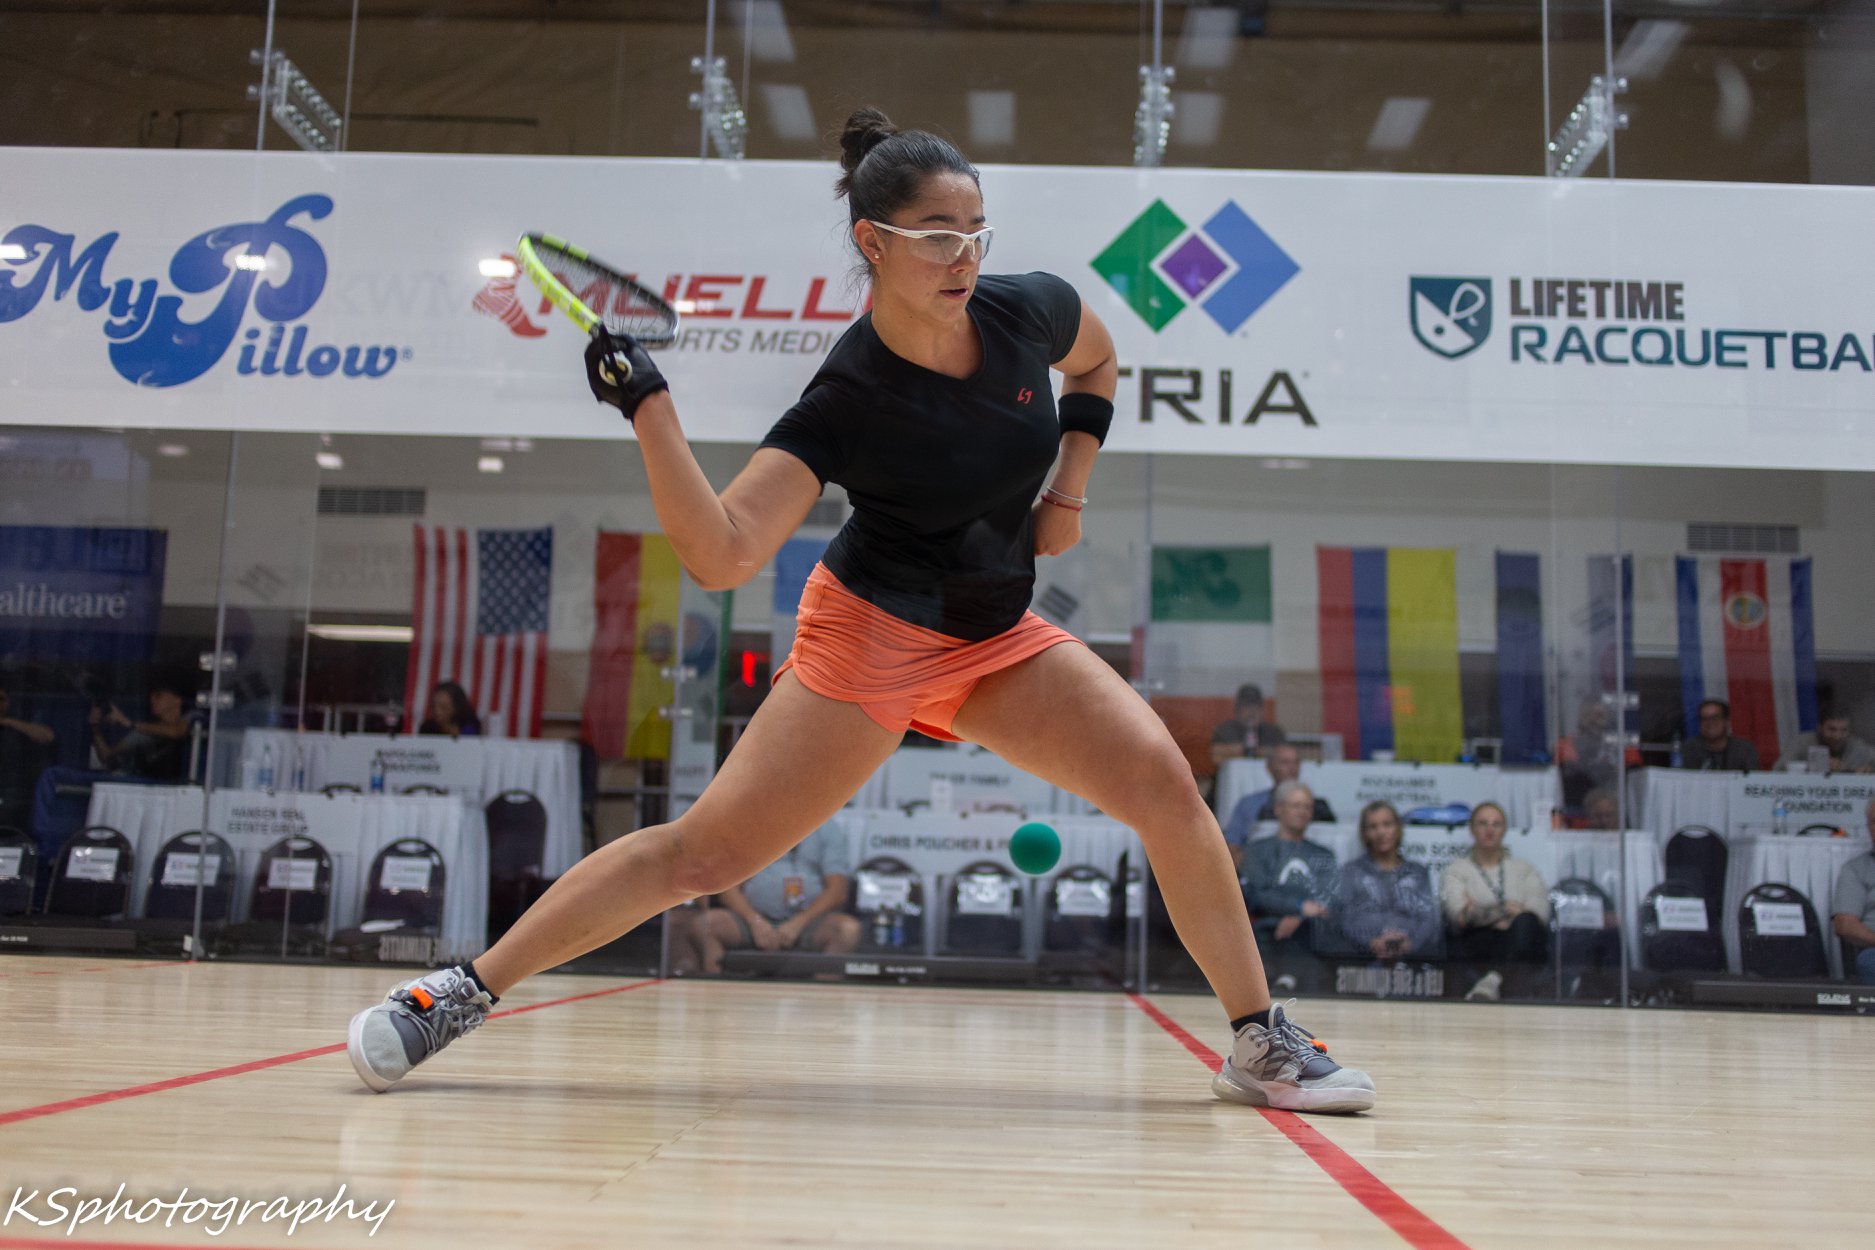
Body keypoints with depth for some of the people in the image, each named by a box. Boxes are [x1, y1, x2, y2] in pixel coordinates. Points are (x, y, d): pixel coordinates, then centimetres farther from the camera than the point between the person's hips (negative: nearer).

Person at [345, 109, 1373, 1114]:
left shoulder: (1030, 310, -10)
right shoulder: (844, 399, -22)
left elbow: (1097, 364, 16)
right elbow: (722, 555, -29)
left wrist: (1069, 491, 4)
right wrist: (648, 409, -38)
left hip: (1002, 637, 5)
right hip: (871, 635, -4)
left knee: (1162, 782, -14)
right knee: (703, 852, -9)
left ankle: (1261, 1043, 3)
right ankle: (460, 992, 6)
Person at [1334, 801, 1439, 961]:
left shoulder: (1418, 873, 23)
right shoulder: (1350, 872, 19)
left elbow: (1429, 919, 10)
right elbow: (1345, 917, 5)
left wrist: (1410, 944, -11)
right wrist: (1371, 943, -14)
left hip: (1412, 955, 1)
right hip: (1364, 956, -1)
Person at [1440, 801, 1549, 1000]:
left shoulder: (1525, 870, 25)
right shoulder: (1456, 870, 19)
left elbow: (1540, 911, 4)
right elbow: (1459, 914, -2)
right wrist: (1505, 910, -16)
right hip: (1472, 945, -2)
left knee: (1525, 923, -34)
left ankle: (1494, 980, -47)